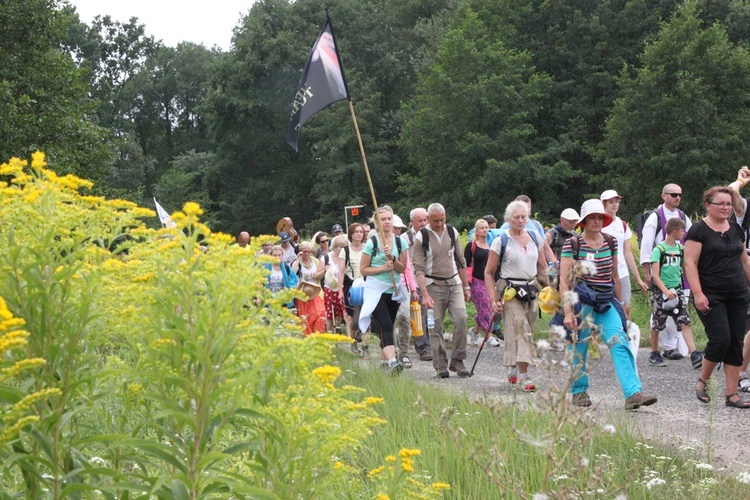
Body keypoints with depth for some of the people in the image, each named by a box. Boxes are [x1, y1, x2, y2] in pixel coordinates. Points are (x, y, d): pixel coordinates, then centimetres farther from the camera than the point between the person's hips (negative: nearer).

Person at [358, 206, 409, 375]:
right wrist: (382, 268, -15)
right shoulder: (372, 242, -5)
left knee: (386, 327, 10)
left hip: (394, 290, 4)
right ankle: (392, 362, -30)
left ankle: (384, 360, 22)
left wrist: (392, 258, -15)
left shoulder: (400, 242, 5)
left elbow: (402, 269, 2)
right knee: (386, 326, -18)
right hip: (376, 290, -4)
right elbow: (363, 269, -3)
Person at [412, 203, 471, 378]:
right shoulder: (421, 237, -7)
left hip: (454, 283, 3)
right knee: (435, 326, -3)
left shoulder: (452, 232, 6)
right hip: (433, 285, -3)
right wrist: (425, 295, -20)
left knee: (461, 318, -13)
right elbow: (419, 268, -11)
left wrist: (466, 287, 14)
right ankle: (440, 364, 7)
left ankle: (457, 360, -3)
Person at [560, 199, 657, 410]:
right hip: (582, 302, -3)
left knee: (620, 343, -12)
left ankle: (633, 393, -19)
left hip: (607, 302, 3)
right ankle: (578, 392, 25)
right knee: (578, 349, 5)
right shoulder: (572, 245, -6)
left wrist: (619, 305, 20)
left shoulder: (611, 242, 7)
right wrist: (567, 312, -18)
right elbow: (564, 281, -9)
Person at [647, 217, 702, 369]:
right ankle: (654, 354, 23)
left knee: (685, 322, -7)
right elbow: (655, 275, -16)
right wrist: (665, 291, -27)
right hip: (660, 292, -4)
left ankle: (694, 355, -16)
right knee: (657, 324, 7)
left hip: (677, 290, 5)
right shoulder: (659, 249, -10)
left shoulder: (681, 249, 8)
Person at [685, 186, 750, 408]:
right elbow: (690, 263, -11)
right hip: (711, 297, -6)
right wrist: (698, 293, -19)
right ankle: (702, 382, 10)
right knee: (720, 339, -14)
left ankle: (732, 394, 7)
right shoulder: (699, 230, -6)